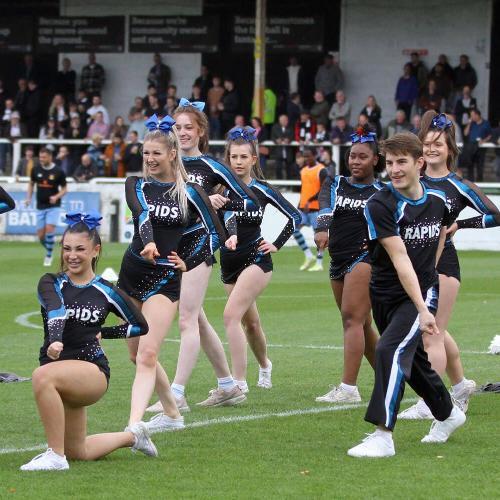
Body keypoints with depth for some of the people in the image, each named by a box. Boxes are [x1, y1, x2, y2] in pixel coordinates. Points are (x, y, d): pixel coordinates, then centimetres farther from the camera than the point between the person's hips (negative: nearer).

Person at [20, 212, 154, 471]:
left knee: (43, 376, -35)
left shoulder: (106, 292, 2)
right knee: (78, 452, 13)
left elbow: (140, 326, 15)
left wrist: (103, 332, 3)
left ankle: (56, 455, -28)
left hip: (93, 370, -4)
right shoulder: (51, 284, 1)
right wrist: (55, 340, -43)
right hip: (56, 364, 4)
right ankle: (131, 436, 40)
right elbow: (55, 310, -23)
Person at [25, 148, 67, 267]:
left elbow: (64, 189, -1)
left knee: (50, 229, -20)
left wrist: (56, 197, -20)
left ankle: (49, 256, -6)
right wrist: (29, 198, 4)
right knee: (40, 235, 2)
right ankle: (49, 250, 29)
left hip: (53, 206, -4)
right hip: (40, 207, 4)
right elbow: (31, 183, 17)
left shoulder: (58, 172, -9)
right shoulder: (36, 170, 0)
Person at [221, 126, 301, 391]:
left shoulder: (262, 190, -2)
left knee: (231, 315, -21)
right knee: (250, 322, 18)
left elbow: (295, 216, 7)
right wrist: (231, 236, -38)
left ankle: (239, 384, -23)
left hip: (255, 259, -3)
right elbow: (227, 217, -19)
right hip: (230, 262, 3)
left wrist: (277, 244, 0)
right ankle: (264, 365, 48)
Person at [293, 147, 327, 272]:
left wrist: (310, 201, -23)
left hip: (316, 207, -8)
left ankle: (319, 264, 3)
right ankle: (309, 256, 4)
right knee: (294, 228, -5)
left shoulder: (321, 170, -9)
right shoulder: (303, 170, 15)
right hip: (303, 207, 8)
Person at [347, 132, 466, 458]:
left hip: (422, 292, -1)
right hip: (385, 294, 1)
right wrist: (422, 310, -30)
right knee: (413, 360, 17)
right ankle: (447, 415, 44)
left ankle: (383, 436, -26)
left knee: (391, 350, -23)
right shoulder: (380, 205, -17)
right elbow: (400, 259, -24)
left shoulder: (438, 199, -5)